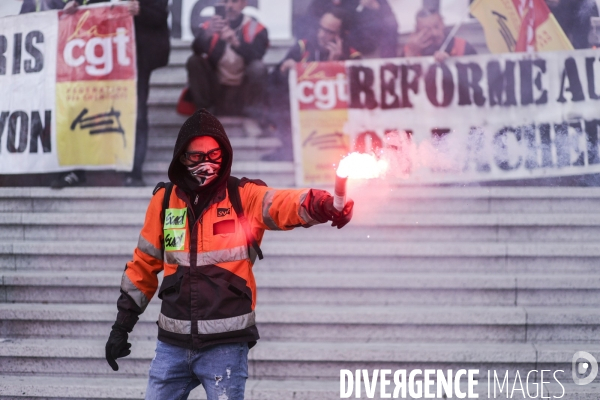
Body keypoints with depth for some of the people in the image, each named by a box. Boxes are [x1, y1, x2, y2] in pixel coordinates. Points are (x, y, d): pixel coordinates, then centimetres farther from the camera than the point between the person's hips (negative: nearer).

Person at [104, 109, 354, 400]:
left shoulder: (244, 197, -1)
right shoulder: (164, 201, 8)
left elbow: (283, 204, -20)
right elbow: (144, 264, 16)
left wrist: (321, 204, -43)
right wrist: (122, 325, 16)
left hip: (226, 345, -3)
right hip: (173, 343, 3)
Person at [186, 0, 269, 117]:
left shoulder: (256, 29, -5)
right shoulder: (209, 26, -2)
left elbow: (255, 57, -25)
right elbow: (197, 49, -22)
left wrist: (236, 42, -45)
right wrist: (208, 34, -44)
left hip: (244, 91, -2)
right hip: (217, 89, 2)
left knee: (258, 67, -29)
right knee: (194, 61, -18)